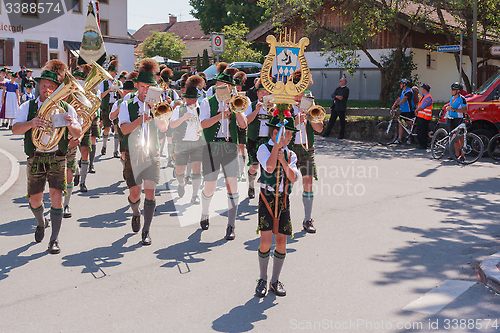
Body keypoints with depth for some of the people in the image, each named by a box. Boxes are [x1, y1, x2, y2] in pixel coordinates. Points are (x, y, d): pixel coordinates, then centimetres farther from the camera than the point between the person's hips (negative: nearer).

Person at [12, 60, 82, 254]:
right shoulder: (28, 107, 4)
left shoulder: (66, 108, 4)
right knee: (35, 200, 9)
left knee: (56, 198, -10)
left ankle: (54, 240, 0)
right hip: (35, 159, 1)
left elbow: (77, 135, -1)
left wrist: (71, 125, -23)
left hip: (57, 159, -1)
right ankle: (41, 223, 41)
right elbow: (15, 129, -7)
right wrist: (30, 124, -27)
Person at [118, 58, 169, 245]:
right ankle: (136, 214, 37)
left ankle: (146, 231, -1)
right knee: (134, 194, 3)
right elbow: (124, 129, -12)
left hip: (152, 154, 1)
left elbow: (164, 128, -7)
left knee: (150, 192, -9)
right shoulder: (127, 105, 3)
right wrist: (141, 119, -27)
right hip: (132, 154, 0)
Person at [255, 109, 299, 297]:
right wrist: (277, 146, -17)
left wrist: (283, 161, -12)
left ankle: (275, 281, 19)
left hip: (284, 200, 4)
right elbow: (269, 168, -21)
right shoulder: (264, 149, -3)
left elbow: (294, 178, -2)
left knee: (281, 242, 4)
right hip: (267, 199, -4)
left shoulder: (290, 155, 10)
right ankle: (263, 280, 11)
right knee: (265, 242, -8)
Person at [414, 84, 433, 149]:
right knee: (418, 131, 13)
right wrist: (417, 110, 3)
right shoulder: (423, 96, 17)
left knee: (423, 132, -6)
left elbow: (422, 107, -19)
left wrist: (416, 110, -3)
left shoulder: (428, 97, -15)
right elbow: (419, 105, 20)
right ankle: (420, 143, 21)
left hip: (424, 117, -10)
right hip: (420, 116, 10)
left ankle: (424, 145, 0)